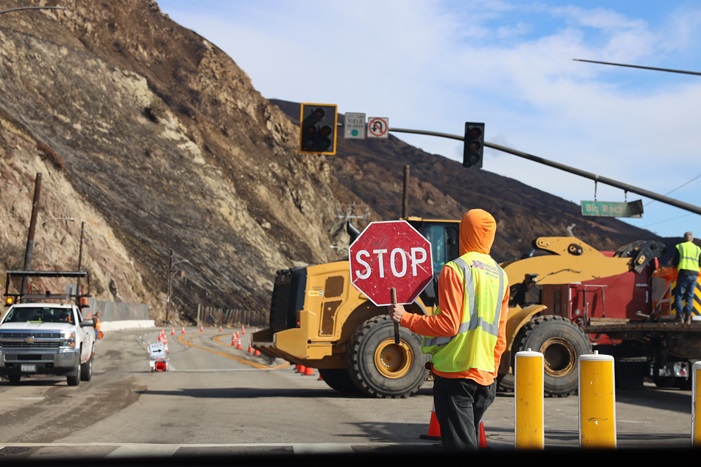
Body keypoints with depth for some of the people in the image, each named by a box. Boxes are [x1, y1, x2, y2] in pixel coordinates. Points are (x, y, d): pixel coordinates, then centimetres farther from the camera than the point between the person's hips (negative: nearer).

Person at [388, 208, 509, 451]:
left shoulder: (455, 270, -10)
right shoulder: (500, 276, 11)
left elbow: (448, 325, -16)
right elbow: (500, 336, 13)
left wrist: (405, 318, -8)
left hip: (454, 373, -7)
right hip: (485, 376, 7)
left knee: (460, 443, -6)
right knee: (469, 439, 18)